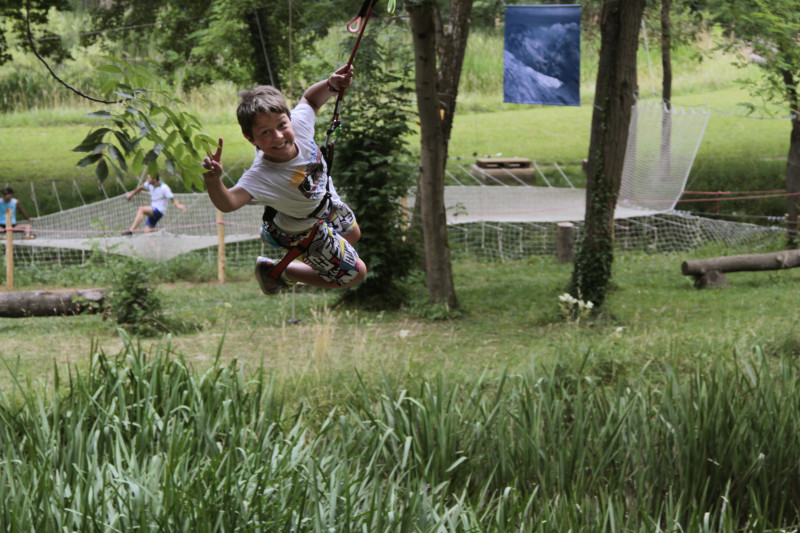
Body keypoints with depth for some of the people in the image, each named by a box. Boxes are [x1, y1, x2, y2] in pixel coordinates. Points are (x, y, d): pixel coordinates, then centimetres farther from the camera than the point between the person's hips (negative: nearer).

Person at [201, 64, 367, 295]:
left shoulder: (299, 124, -33)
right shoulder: (262, 176, -48)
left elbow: (310, 99, -11)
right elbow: (228, 203, -61)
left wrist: (332, 84, -30)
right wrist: (213, 181, -80)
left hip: (327, 201, 6)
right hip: (305, 231, -6)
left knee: (352, 234, 35)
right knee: (355, 274, 7)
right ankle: (277, 272, 21)